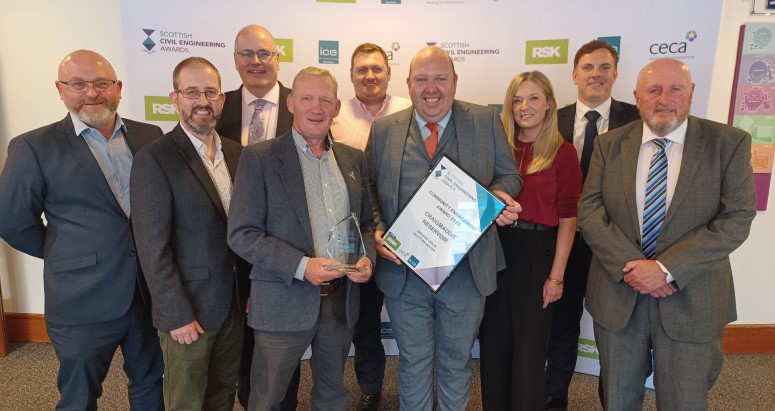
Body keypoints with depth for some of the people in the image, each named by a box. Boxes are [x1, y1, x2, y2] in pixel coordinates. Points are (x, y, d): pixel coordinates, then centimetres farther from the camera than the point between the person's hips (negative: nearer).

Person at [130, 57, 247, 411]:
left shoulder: (236, 153, 4)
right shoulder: (154, 159, -14)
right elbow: (152, 247, -16)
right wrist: (177, 315, -16)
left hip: (235, 303, 5)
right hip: (187, 309, -5)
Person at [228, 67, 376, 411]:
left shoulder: (354, 159, 7)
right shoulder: (260, 158, -7)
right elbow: (241, 234, -11)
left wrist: (366, 258, -6)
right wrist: (302, 266, -21)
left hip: (341, 300, 4)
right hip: (284, 301, -4)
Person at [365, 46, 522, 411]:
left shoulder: (486, 121, 1)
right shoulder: (384, 130, 3)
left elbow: (510, 176, 5)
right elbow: (369, 189, 6)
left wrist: (498, 196, -17)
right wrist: (377, 232, -10)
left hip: (467, 271, 0)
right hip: (403, 269, 1)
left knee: (456, 362, 18)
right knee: (413, 363, 18)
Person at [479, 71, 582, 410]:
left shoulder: (563, 153, -6)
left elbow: (567, 218, -7)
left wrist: (556, 275, -9)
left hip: (537, 252, -3)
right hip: (495, 249, 4)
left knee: (529, 345, 10)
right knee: (494, 342, 15)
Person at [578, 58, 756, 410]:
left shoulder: (729, 143, -4)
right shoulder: (609, 144, 2)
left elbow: (736, 219, -11)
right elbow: (589, 209, -3)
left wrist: (666, 269, -18)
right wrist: (629, 265, -15)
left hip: (691, 300, -1)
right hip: (617, 293, 2)